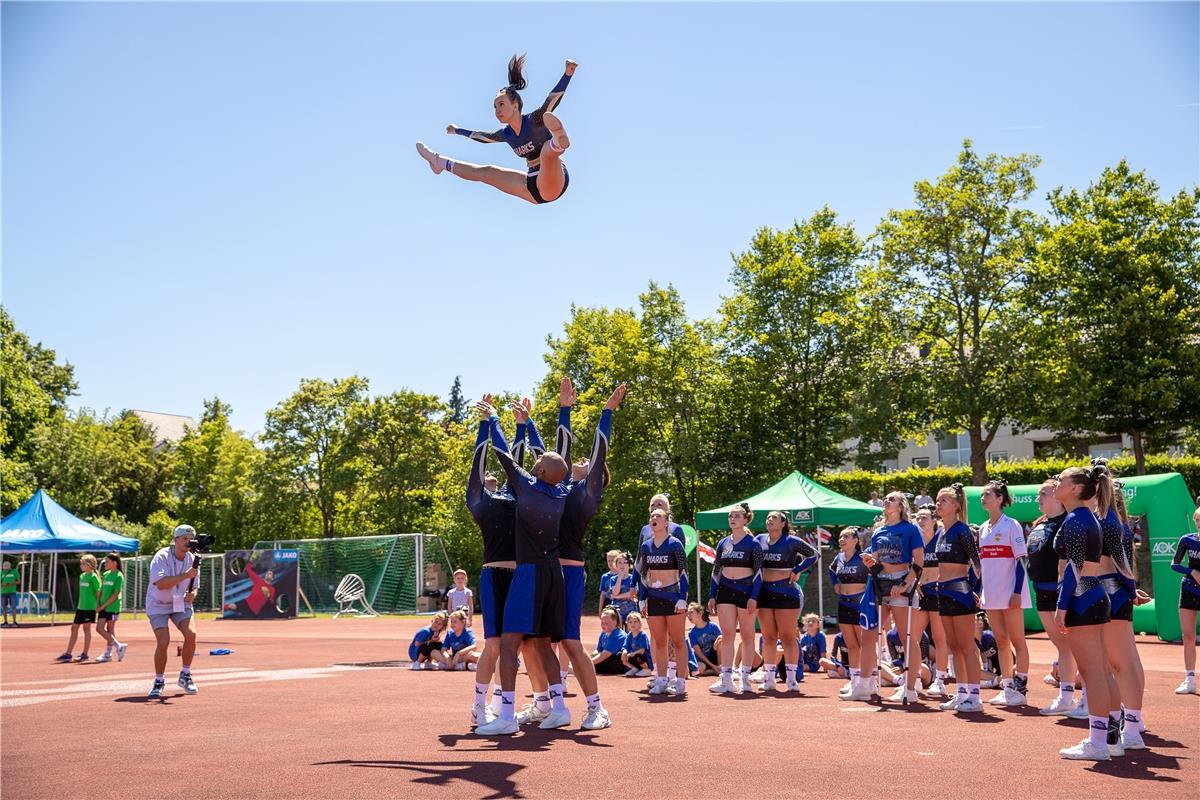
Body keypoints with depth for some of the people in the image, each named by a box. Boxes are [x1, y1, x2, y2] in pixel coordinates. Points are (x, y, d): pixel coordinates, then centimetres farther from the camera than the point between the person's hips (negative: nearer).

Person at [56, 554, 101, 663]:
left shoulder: (93, 577, -10)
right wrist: (80, 604, 16)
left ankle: (85, 654, 5)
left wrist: (97, 606, -12)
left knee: (86, 628, -2)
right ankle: (68, 654, 13)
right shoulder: (82, 576, 13)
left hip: (89, 607, -8)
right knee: (74, 628, 8)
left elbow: (98, 592, -10)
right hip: (80, 607, 8)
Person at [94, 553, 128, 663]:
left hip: (112, 607, -7)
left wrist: (103, 606, -14)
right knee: (99, 628, 4)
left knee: (110, 629, -4)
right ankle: (119, 646, 10)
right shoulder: (105, 575, 11)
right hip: (103, 607, 7)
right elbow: (101, 591, 16)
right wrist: (98, 604, 2)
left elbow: (116, 595, -14)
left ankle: (108, 653, 8)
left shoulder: (119, 576, -10)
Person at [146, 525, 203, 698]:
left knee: (191, 634, -17)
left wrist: (192, 595, -17)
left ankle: (185, 676, 1)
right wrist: (186, 575, -37)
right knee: (163, 641, -17)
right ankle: (159, 681, 4)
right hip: (158, 605, -4)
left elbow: (194, 587, 6)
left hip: (181, 603, 4)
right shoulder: (161, 557, -18)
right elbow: (160, 584, -32)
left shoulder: (192, 559, -3)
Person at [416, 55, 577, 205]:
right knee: (485, 172, 24)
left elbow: (552, 99, -29)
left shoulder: (534, 120, -12)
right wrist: (458, 131, 46)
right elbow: (483, 136, 31)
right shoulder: (506, 133, 11)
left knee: (548, 150, -42)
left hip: (553, 183, -9)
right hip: (534, 187, 9)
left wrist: (567, 74, -44)